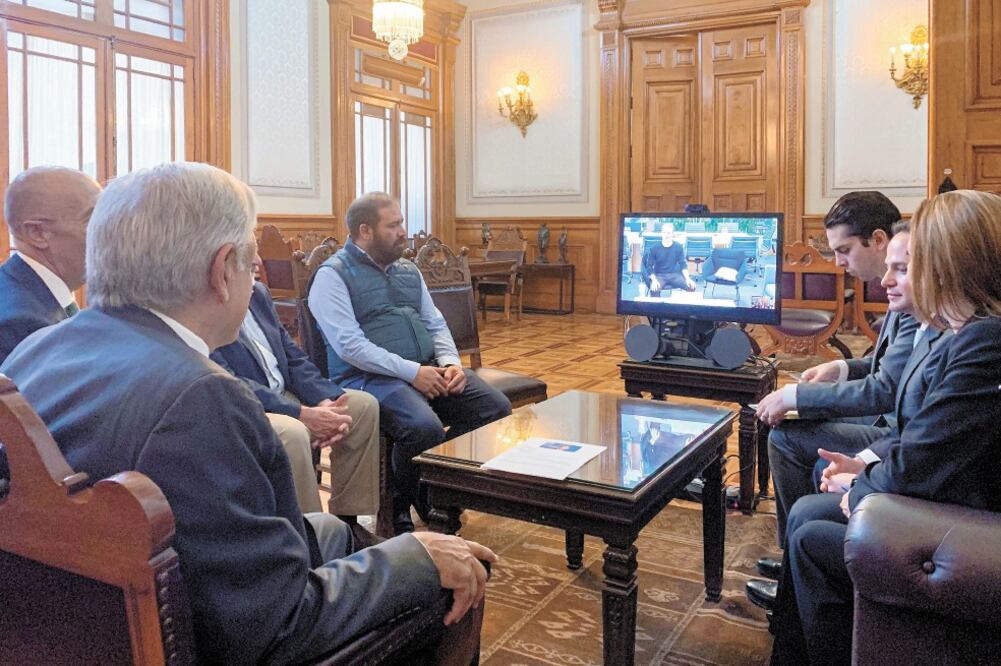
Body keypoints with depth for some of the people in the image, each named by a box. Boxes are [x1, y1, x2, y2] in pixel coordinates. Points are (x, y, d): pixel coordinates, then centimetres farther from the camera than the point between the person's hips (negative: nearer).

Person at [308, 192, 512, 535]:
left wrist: (450, 363, -2)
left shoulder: (408, 271, 19)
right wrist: (411, 371, -20)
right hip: (370, 377, -7)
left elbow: (435, 323, 20)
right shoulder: (333, 275, -4)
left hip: (429, 369, 7)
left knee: (497, 407, -12)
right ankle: (400, 508, -5)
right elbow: (349, 345, -15)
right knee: (425, 427, -34)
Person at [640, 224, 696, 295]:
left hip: (674, 275, 2)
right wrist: (654, 280, -19)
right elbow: (649, 266, -2)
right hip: (659, 275, -2)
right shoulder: (654, 249, -3)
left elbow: (683, 265, 3)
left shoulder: (678, 248, 2)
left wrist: (687, 279, -14)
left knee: (691, 286, -22)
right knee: (654, 289, -36)